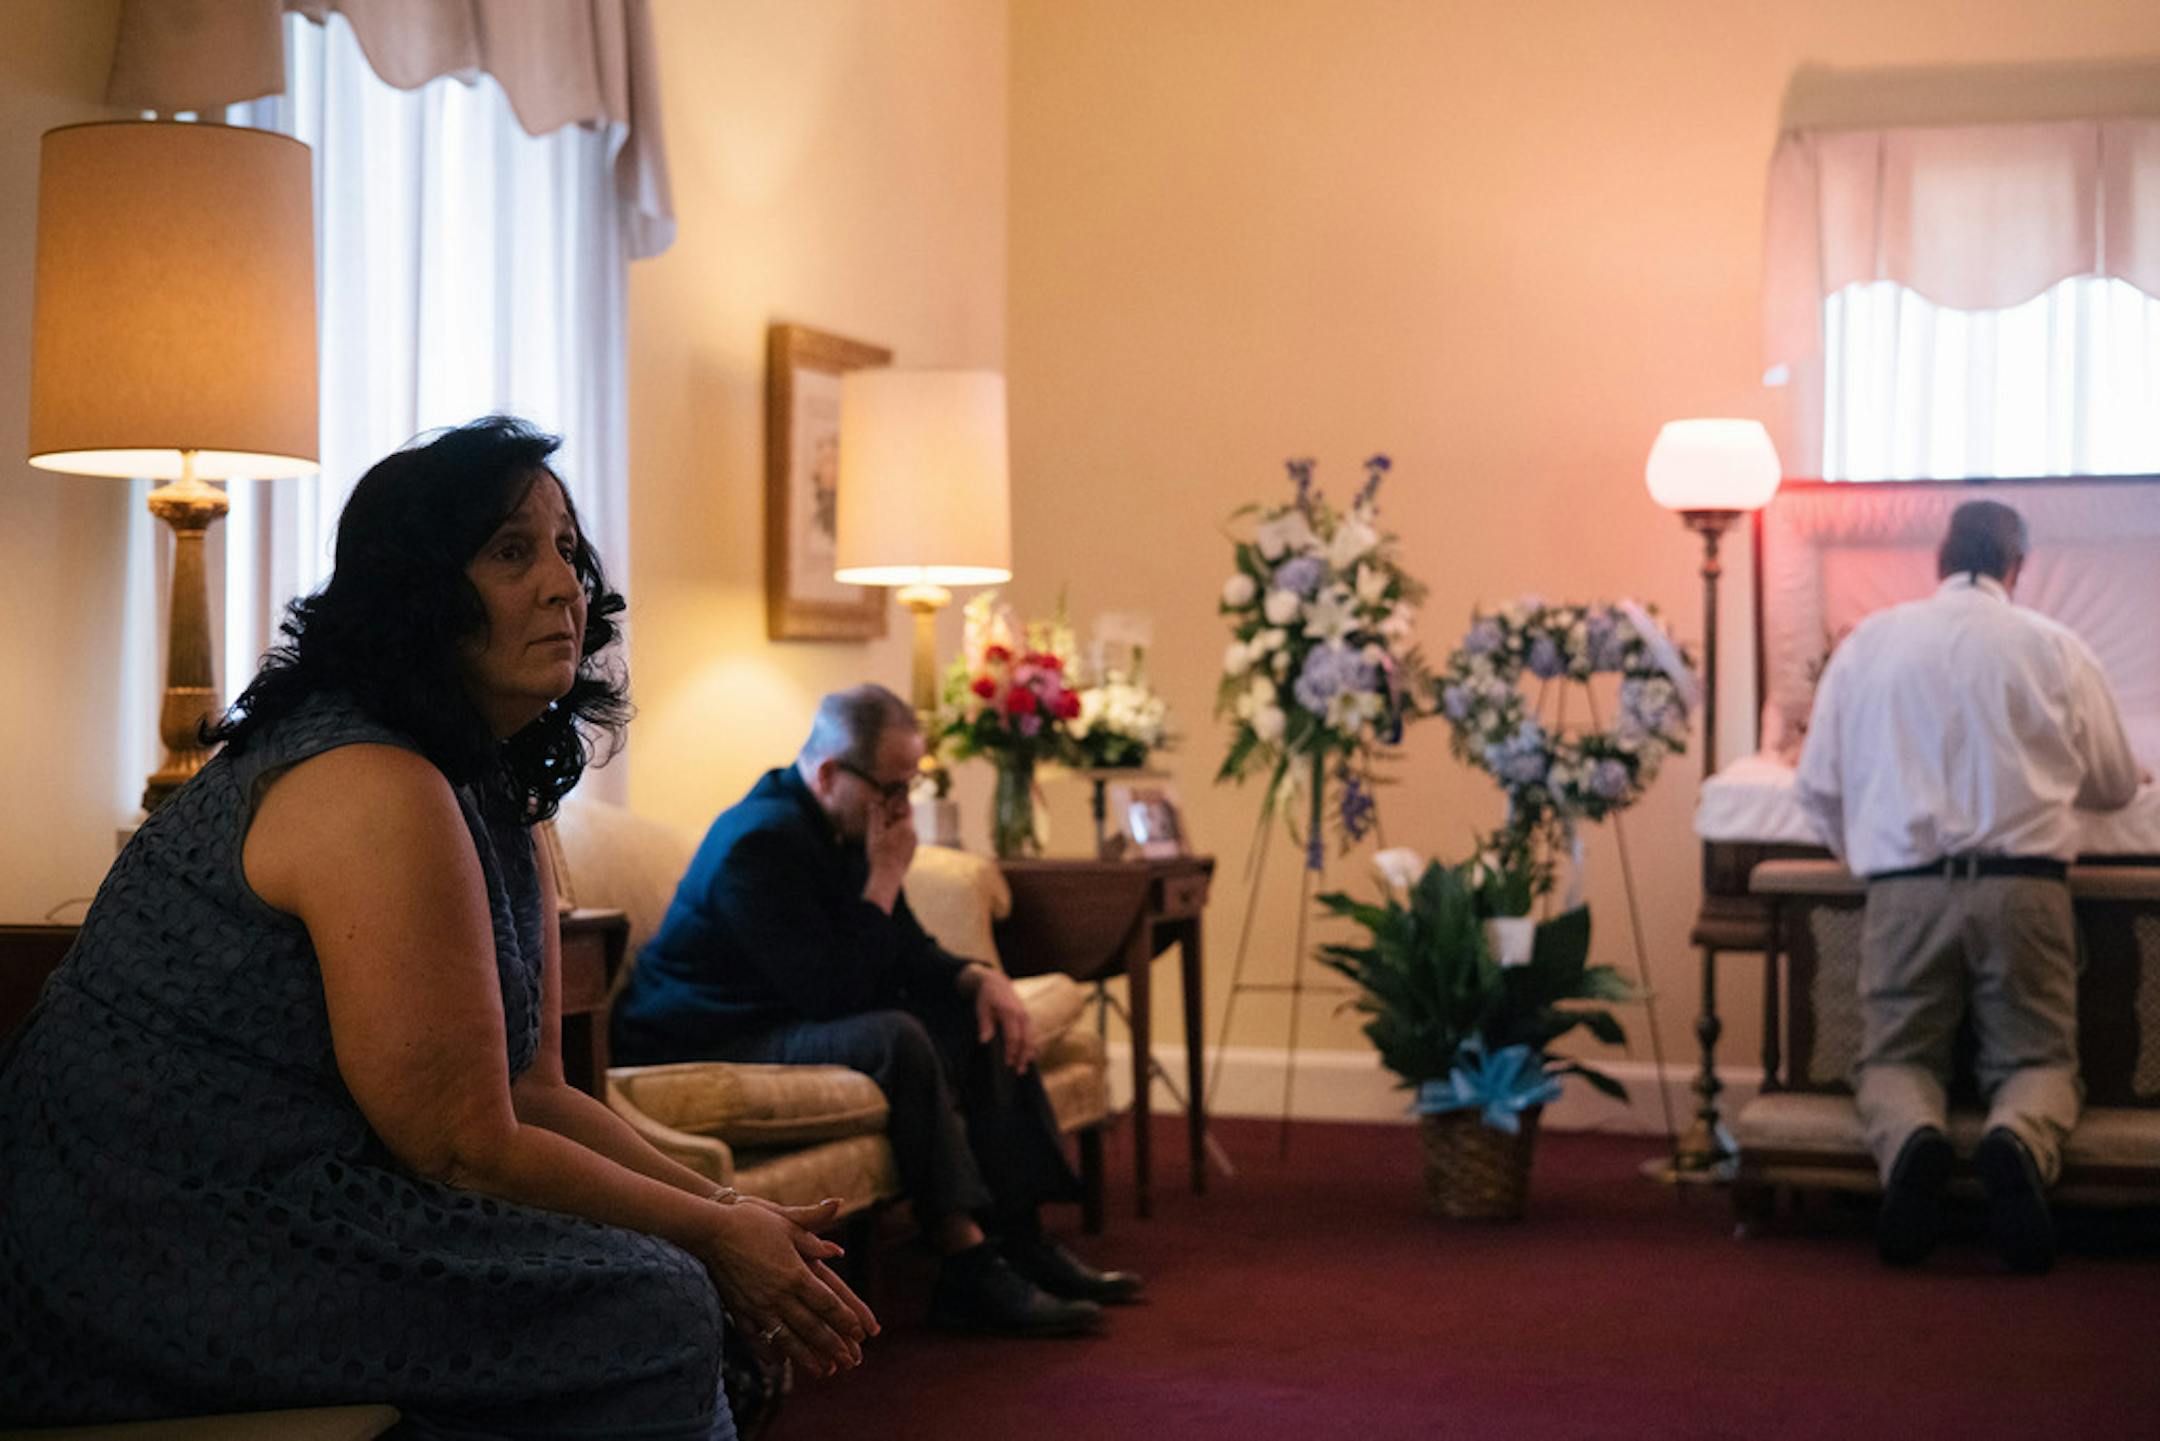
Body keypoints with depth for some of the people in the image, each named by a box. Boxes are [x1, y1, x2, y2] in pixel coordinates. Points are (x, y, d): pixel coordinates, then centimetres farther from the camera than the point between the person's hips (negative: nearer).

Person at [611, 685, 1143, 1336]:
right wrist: (885, 878, -21)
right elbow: (832, 992, -28)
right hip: (707, 1047, -10)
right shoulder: (760, 842, -24)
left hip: (794, 1018, 11)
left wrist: (980, 978, -6)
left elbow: (908, 952, 14)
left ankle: (1019, 1240, -2)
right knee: (895, 1039, -32)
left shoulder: (849, 828, 7)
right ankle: (966, 1269, -29)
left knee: (981, 1019, 1)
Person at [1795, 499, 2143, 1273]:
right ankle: (2017, 1140, -25)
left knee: (1894, 1059, 14)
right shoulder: (2056, 649, 6)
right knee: (2038, 1061, 11)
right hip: (2024, 886, 0)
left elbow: (1818, 784, 10)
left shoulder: (1870, 642, 8)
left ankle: (1911, 1138, -22)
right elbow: (2115, 786, 17)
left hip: (1905, 891, 1)